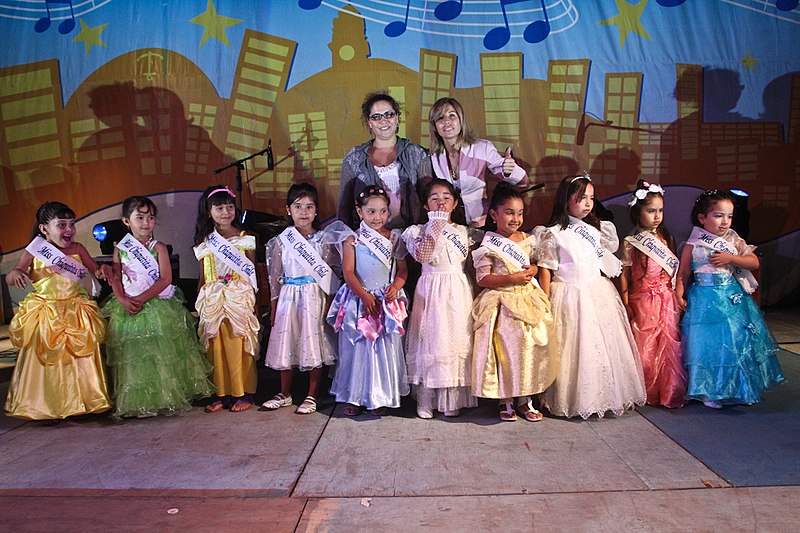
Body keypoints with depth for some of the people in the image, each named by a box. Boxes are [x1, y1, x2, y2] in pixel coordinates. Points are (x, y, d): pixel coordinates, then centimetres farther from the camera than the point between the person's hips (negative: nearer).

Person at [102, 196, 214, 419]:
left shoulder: (159, 247, 1)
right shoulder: (120, 249, 9)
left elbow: (165, 279, -8)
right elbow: (115, 278, 4)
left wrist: (142, 299, -15)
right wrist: (123, 300, -14)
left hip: (158, 307, -2)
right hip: (129, 309, 2)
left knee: (162, 355, -2)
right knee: (132, 356, 3)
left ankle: (167, 398, 8)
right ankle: (137, 403, 12)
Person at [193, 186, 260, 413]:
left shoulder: (245, 238, 3)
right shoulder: (205, 242, 11)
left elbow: (253, 273, 2)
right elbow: (203, 277, 15)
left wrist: (254, 303, -3)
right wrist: (198, 304, 11)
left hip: (239, 298, -3)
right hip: (213, 300, 3)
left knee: (239, 346, -3)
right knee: (216, 347, 4)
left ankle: (243, 394, 8)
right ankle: (221, 394, 16)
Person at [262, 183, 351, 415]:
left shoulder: (324, 239, 0)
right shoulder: (281, 241, 5)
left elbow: (331, 274, -1)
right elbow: (276, 276, 7)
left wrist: (329, 303, -7)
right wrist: (273, 307, 6)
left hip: (315, 298, -2)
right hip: (289, 298, 2)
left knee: (314, 344, 0)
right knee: (285, 344, 8)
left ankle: (312, 396, 15)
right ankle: (285, 394, 25)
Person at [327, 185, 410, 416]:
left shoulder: (394, 238, 5)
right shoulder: (353, 241, -1)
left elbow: (402, 269, 8)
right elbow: (348, 272, -7)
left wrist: (396, 286, -12)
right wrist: (364, 295, -17)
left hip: (387, 300, 1)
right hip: (359, 300, -1)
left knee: (385, 348, 4)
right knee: (356, 348, 5)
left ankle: (380, 397, 18)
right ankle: (354, 396, 18)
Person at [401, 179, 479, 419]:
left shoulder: (464, 232, 10)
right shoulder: (419, 231, 1)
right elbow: (421, 255, -17)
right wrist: (435, 228, -14)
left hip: (458, 292, 2)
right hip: (431, 291, -2)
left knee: (456, 340, 4)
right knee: (430, 339, 0)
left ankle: (453, 399, 16)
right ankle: (425, 400, 11)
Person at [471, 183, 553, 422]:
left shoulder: (527, 239, 9)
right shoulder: (488, 245, -7)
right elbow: (482, 278, -10)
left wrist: (533, 269, -3)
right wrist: (512, 279, -18)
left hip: (528, 301, 5)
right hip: (502, 304, -5)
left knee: (530, 349, 4)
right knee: (505, 350, -3)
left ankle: (525, 399, 19)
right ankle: (504, 400, 15)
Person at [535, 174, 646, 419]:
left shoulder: (596, 229, 11)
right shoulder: (553, 234, -7)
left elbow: (606, 265, 17)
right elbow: (545, 271, -7)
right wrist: (546, 305, -11)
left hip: (599, 294, 6)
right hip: (570, 297, -5)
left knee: (605, 346, 7)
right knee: (575, 349, -2)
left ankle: (606, 395, 20)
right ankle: (575, 400, 12)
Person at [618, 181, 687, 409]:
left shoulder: (666, 239, 9)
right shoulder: (630, 243, -4)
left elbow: (674, 271, 13)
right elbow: (624, 274, -5)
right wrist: (626, 304, -8)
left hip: (666, 301, 4)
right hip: (642, 302, -4)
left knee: (668, 345, 3)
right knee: (645, 347, 3)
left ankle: (668, 393, 16)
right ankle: (646, 394, 18)